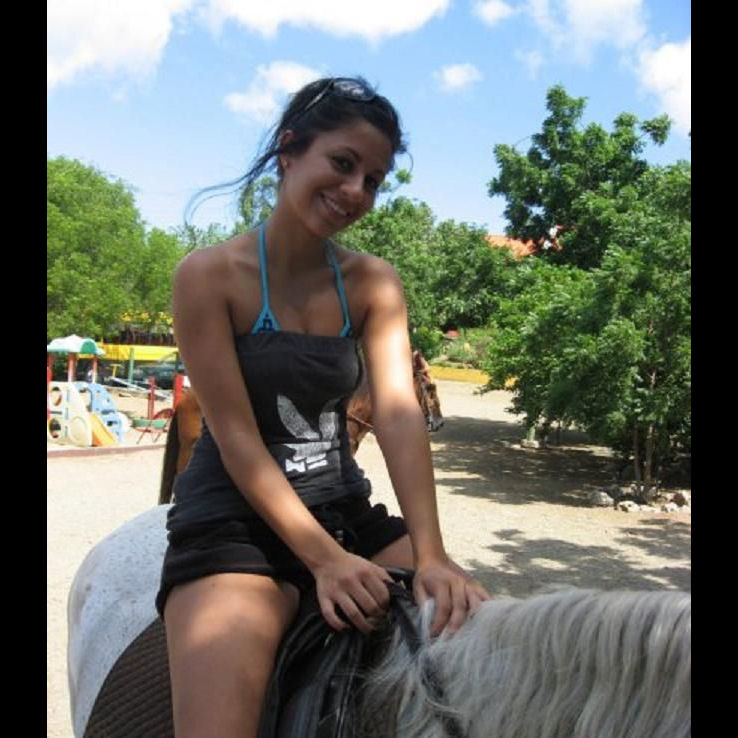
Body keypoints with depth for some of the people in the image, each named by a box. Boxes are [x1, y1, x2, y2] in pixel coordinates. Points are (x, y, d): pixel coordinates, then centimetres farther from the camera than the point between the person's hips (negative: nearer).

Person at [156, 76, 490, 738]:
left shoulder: (373, 284, 2)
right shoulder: (209, 275, -10)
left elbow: (399, 414, -10)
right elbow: (236, 436, -15)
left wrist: (430, 555, -23)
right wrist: (323, 559, -22)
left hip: (346, 511, 5)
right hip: (233, 523, -4)